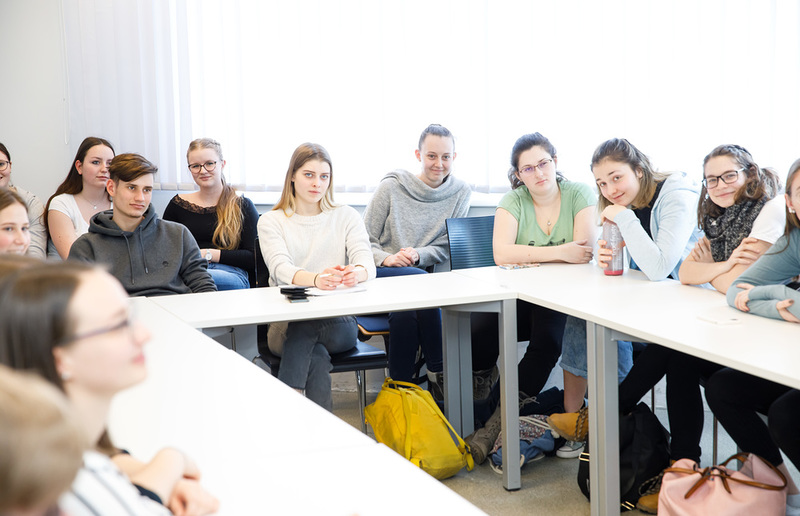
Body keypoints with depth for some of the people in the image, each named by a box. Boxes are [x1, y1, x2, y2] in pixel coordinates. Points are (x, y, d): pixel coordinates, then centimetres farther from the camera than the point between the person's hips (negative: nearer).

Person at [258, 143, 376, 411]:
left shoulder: (346, 216, 14)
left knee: (303, 332, -35)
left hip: (338, 322, 1)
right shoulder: (271, 222, 9)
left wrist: (356, 273, -33)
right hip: (286, 321, -1)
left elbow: (367, 263, -4)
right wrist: (316, 279, -37)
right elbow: (281, 269, -12)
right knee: (317, 355, -35)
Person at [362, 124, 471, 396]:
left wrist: (418, 255, -15)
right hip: (382, 276, -1)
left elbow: (447, 248, 5)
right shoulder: (391, 186, 1)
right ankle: (439, 374, -25)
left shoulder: (460, 193, 7)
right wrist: (386, 258, -18)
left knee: (405, 314, -35)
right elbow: (364, 240, 3)